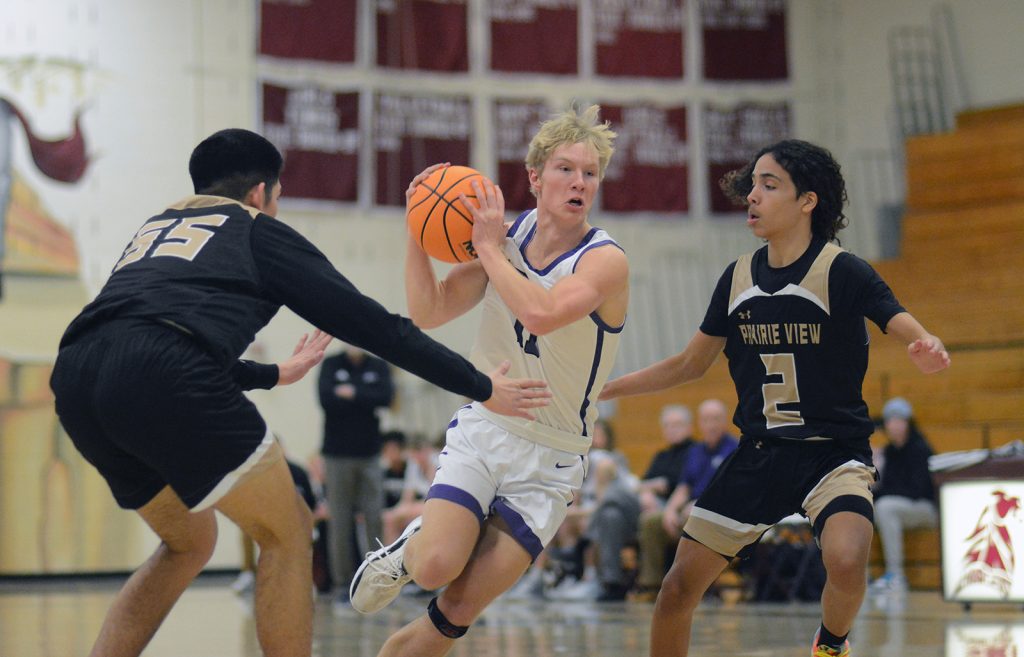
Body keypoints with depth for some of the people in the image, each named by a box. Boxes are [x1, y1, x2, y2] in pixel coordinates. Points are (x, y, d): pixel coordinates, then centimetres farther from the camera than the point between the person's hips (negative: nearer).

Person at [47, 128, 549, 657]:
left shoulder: (156, 227, 35)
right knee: (287, 534, 9)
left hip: (75, 379, 7)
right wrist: (479, 387, 22)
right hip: (164, 380, -7)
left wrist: (274, 375, 62)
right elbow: (371, 324, 16)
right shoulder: (259, 231, 20)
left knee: (189, 543, 25)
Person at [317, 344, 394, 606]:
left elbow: (386, 397, -8)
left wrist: (353, 394, -12)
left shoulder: (379, 366, 8)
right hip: (337, 454, -1)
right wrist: (366, 401, -8)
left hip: (369, 456, 1)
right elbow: (326, 399, -12)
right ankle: (343, 583, 3)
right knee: (339, 521, -2)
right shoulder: (330, 365, 3)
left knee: (375, 518, -5)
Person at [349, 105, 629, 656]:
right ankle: (407, 547, 13)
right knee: (436, 566, -23)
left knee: (457, 612, -9)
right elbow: (428, 313, 1)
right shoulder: (506, 238, 2)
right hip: (482, 429, 3)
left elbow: (540, 313, -33)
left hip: (549, 460, -2)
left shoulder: (605, 260, -14)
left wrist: (489, 248, -22)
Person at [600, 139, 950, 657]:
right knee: (679, 586, 0)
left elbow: (911, 335, -18)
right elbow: (689, 365, 16)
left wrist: (928, 351, -43)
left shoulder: (843, 273, -11)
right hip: (758, 455, 5)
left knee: (846, 561, -32)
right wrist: (598, 390, 13)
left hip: (834, 453, -5)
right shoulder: (738, 279, 5)